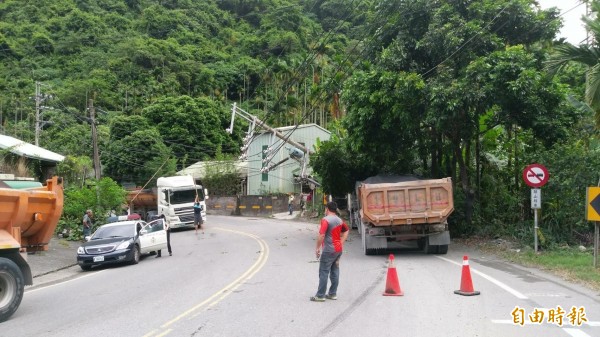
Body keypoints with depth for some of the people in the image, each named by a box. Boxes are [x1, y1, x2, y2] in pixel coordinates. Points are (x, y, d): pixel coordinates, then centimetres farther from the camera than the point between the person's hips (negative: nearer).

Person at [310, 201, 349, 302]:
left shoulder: (326, 219, -14)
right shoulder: (340, 220, 11)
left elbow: (321, 235, -22)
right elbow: (346, 231, 23)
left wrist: (318, 248, -14)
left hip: (329, 250, -8)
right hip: (338, 249, 8)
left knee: (324, 272, -2)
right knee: (335, 271, 13)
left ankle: (320, 296, 2)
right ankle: (333, 294, 19)